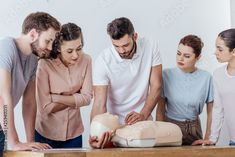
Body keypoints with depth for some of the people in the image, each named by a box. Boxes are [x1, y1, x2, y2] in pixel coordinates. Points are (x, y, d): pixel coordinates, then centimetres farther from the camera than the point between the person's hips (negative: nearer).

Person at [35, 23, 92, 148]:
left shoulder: (85, 60, -9)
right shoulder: (45, 64, -20)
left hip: (74, 133, 3)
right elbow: (45, 107, -19)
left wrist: (56, 97, -14)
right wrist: (75, 99, -12)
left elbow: (87, 98, -8)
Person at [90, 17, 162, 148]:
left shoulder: (151, 47, -13)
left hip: (143, 122, 2)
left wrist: (143, 114, -23)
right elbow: (100, 104, -21)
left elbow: (156, 87, -9)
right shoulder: (103, 60, -19)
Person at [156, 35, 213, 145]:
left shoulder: (206, 78, -8)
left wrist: (207, 138, -1)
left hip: (193, 129, 1)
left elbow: (210, 112, 0)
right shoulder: (167, 75, -9)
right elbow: (160, 108, -4)